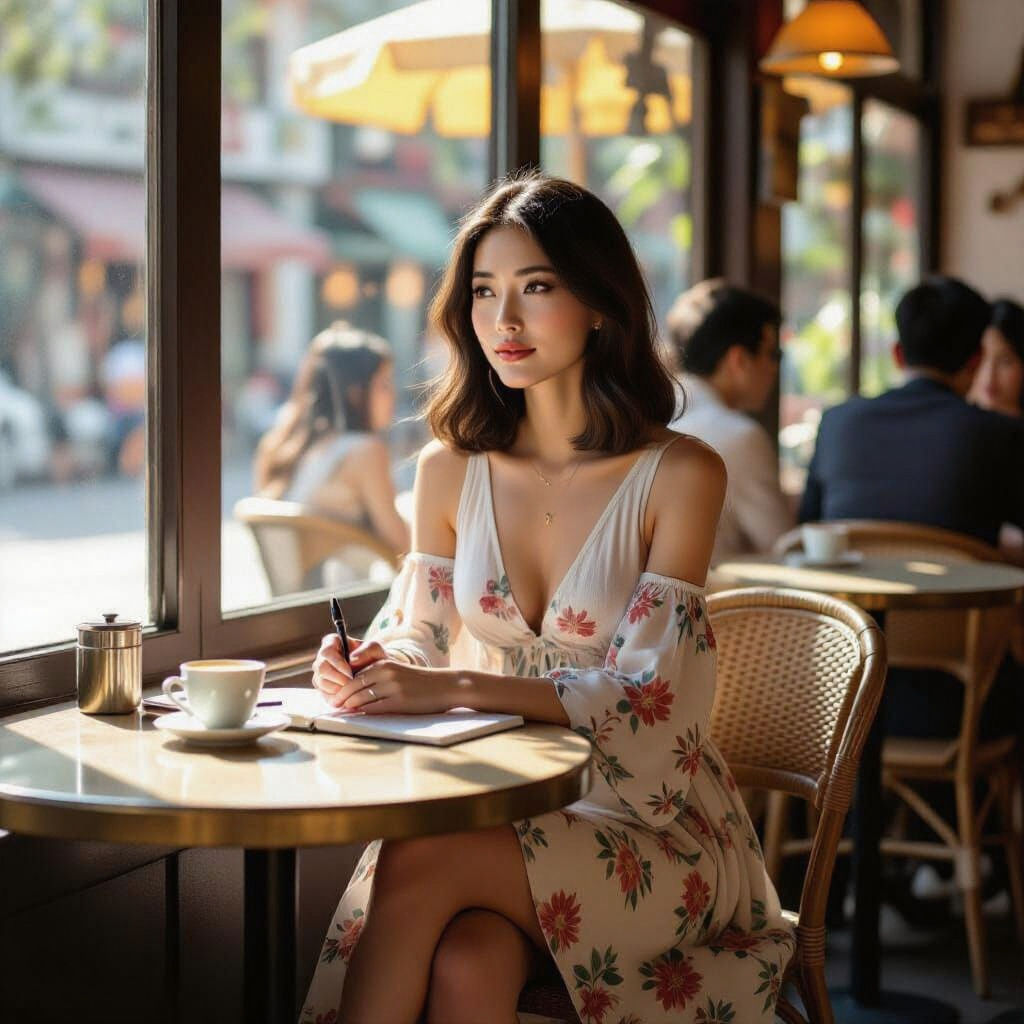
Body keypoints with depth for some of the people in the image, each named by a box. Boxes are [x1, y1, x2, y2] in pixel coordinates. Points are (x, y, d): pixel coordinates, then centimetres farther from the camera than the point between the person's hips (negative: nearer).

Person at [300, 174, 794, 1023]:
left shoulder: (678, 475, -9)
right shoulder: (450, 469, 5)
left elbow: (645, 696, -14)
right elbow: (418, 635, 12)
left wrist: (459, 687, -25)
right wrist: (368, 667, -13)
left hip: (650, 823, -3)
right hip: (500, 807, 3)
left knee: (420, 864, -30)